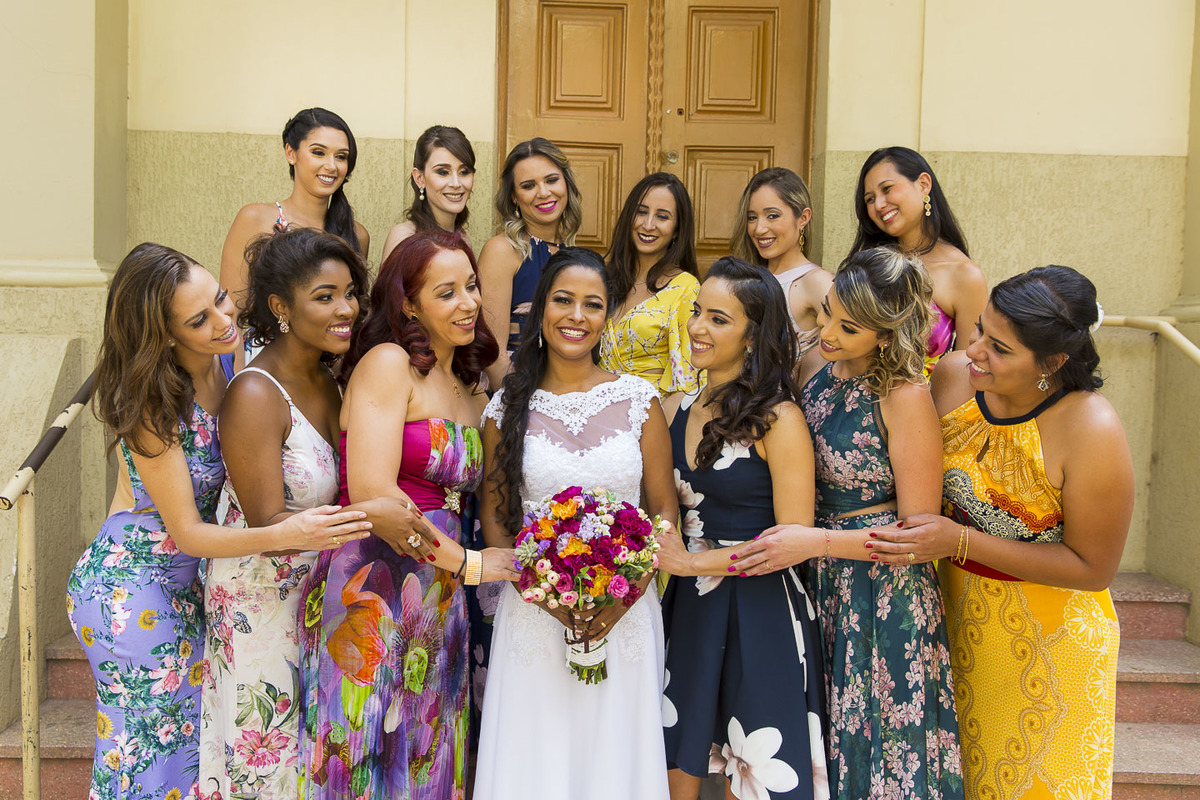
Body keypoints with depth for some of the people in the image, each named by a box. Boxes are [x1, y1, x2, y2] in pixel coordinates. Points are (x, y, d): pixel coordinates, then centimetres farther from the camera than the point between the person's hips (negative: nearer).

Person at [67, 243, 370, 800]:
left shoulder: (234, 355, -8)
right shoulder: (152, 405, -22)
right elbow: (186, 532, -20)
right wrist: (283, 535, -36)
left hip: (189, 582, 6)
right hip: (129, 587, -5)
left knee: (195, 731, 13)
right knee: (150, 750, 7)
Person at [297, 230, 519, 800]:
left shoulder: (474, 394, 16)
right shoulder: (388, 362, -7)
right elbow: (371, 492, -17)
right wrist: (468, 562, -11)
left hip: (441, 605, 7)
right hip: (370, 596, -7)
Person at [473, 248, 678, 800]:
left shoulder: (639, 399, 1)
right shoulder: (509, 404, 2)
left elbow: (664, 510, 3)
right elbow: (494, 513, 5)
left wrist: (628, 592, -11)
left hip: (625, 617, 0)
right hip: (533, 614, 0)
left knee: (615, 753, 9)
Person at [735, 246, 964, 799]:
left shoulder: (905, 397, -18)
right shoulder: (812, 368, -1)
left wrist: (816, 541, -24)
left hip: (883, 595, -5)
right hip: (816, 586, 6)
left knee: (876, 752, 11)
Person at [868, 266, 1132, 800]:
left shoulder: (1092, 431, -26)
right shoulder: (953, 375, -12)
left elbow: (1093, 567, -19)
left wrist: (961, 541, -25)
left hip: (1048, 634, -4)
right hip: (957, 609, 5)